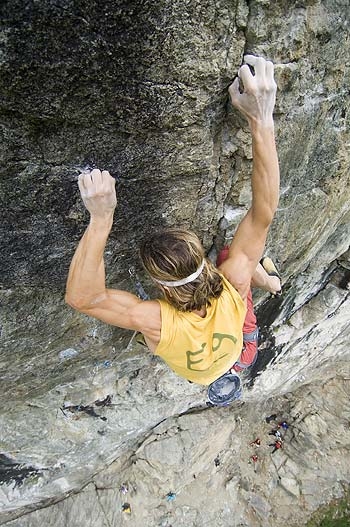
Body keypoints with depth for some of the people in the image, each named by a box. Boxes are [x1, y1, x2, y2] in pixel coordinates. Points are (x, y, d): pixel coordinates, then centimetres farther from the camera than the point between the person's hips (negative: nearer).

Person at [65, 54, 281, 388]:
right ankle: (269, 281, 34)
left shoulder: (156, 322, -52)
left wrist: (101, 217, -66)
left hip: (190, 373, 0)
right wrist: (261, 121, -56)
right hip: (235, 357, 1)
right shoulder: (234, 286, -47)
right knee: (235, 254, 4)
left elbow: (81, 297, -55)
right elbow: (264, 211, -48)